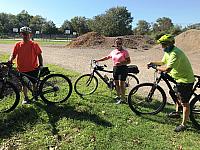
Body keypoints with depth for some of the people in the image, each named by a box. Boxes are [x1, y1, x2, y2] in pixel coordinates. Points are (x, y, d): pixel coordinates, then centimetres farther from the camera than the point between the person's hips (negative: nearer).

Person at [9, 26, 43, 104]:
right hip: (22, 69, 2)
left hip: (33, 68, -1)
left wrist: (41, 64, -12)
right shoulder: (18, 45, 1)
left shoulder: (34, 45, -3)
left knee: (34, 83, 11)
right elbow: (13, 54, 1)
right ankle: (26, 98, 30)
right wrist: (10, 60, -18)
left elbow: (39, 55, -2)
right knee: (24, 84, 12)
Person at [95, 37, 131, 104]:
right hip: (115, 69, 6)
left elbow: (128, 61, -9)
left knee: (121, 84, -6)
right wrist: (98, 60, 18)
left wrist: (121, 63, -23)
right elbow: (107, 57, 20)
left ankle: (123, 99, 7)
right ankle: (118, 96, 30)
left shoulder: (125, 52, -6)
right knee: (116, 83, 12)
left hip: (123, 69, -6)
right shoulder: (113, 52, 10)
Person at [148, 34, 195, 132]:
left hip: (185, 80, -11)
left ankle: (183, 125, 9)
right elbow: (163, 62, 17)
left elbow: (167, 69, -38)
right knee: (178, 96, 27)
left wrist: (158, 68, -20)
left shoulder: (175, 54, -30)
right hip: (180, 78, 11)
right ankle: (177, 112, 48)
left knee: (184, 103, -2)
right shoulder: (168, 52, 4)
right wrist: (153, 63, 1)